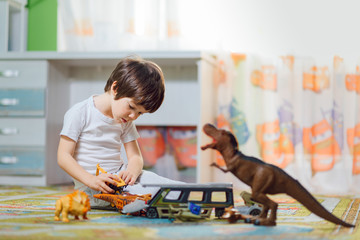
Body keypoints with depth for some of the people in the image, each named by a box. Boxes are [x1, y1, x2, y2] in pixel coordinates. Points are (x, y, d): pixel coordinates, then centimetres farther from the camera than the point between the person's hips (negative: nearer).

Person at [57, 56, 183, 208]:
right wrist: (92, 180, -27)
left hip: (120, 175, 7)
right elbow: (64, 157, -12)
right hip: (91, 187, -6)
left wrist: (132, 172, -16)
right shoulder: (79, 114, -8)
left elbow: (135, 157, 10)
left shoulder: (126, 122, 13)